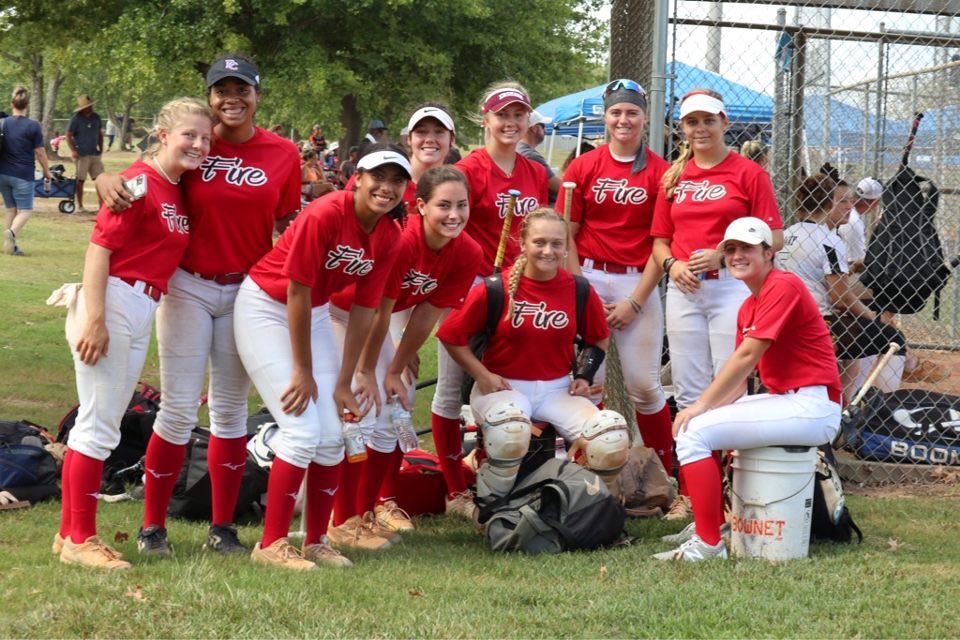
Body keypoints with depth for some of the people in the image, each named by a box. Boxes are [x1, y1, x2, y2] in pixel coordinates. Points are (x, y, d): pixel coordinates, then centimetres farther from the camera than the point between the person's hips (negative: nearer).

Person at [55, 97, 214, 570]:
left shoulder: (179, 191, 13)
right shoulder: (140, 182, -12)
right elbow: (100, 248, -17)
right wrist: (94, 319, -23)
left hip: (144, 311, 9)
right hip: (113, 303, -9)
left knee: (103, 427, 14)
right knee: (99, 426, -5)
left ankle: (70, 533, 23)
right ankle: (80, 539, 2)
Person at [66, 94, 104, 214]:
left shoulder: (95, 117, 7)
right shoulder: (76, 119, -9)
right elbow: (69, 135, -7)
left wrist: (101, 148, 12)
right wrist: (73, 150, -16)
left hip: (95, 154, 5)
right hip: (81, 154, -5)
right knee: (80, 180, 2)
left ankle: (102, 205, 5)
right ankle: (79, 206, 10)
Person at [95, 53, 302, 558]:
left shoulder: (283, 154, -1)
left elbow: (287, 225, 4)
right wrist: (108, 184, -25)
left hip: (248, 291, 2)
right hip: (188, 287, -2)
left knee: (230, 408, 10)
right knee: (179, 409, -2)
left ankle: (223, 526, 19)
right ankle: (153, 525, 8)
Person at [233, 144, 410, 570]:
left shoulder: (389, 238, -7)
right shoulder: (325, 215, -27)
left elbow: (364, 309, -3)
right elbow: (296, 292, -23)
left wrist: (345, 381, -2)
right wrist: (303, 371, -16)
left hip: (314, 313, 7)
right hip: (266, 308, -7)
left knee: (332, 435, 4)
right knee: (303, 429, -14)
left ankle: (317, 541, 18)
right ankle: (271, 543, -4)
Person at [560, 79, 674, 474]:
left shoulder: (660, 172, 1)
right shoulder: (583, 167, 4)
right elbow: (566, 235, 3)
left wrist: (635, 301, -7)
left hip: (639, 283, -1)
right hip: (589, 279, 1)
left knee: (643, 383, -1)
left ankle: (666, 471, 11)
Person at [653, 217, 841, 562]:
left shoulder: (784, 287, -11)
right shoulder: (748, 307, 17)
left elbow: (746, 356, -18)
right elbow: (737, 383, 12)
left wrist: (703, 404, -15)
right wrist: (703, 407, -5)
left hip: (812, 408, -10)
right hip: (783, 401, 10)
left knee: (695, 432, -20)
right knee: (692, 423, 20)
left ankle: (709, 544, -18)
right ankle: (712, 521, 25)